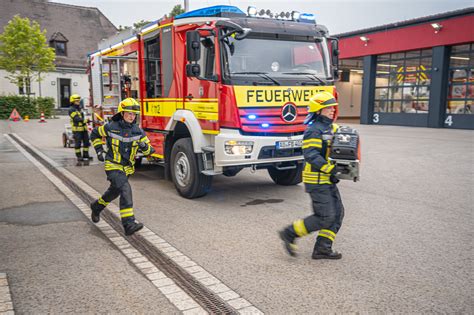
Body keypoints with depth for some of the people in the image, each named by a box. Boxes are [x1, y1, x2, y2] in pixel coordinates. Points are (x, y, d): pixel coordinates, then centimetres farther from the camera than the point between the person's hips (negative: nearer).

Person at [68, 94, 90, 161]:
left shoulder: (79, 108, 17)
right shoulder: (71, 109, -10)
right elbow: (76, 118, -22)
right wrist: (85, 120, -30)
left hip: (83, 128, 8)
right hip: (77, 129, -8)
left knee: (86, 142, 9)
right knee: (78, 143, -3)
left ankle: (85, 156, 18)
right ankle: (79, 157, 5)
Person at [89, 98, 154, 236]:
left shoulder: (138, 131, -3)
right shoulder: (111, 127, -11)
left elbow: (149, 150, 1)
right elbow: (95, 134, 8)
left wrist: (144, 147, -23)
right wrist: (99, 150, -1)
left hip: (127, 167, 5)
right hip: (113, 166, -5)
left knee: (114, 192, 21)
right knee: (125, 190, -23)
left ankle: (97, 206, 50)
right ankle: (129, 224, -26)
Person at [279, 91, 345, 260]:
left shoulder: (333, 128, 13)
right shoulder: (314, 130, -15)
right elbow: (311, 155, -26)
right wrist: (330, 168, -32)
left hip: (328, 180, 9)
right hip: (317, 180, -9)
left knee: (337, 213, 8)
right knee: (325, 217, -8)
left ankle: (322, 248, 14)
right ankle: (289, 233, 5)